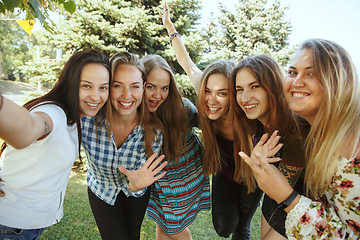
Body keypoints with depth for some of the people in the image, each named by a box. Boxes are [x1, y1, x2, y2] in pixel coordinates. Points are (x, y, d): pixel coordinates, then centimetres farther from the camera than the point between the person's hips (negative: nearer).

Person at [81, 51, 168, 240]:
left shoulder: (154, 130, -30)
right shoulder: (87, 120, -32)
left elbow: (135, 188, -25)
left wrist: (136, 185, -45)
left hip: (135, 192, 1)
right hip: (101, 189, -1)